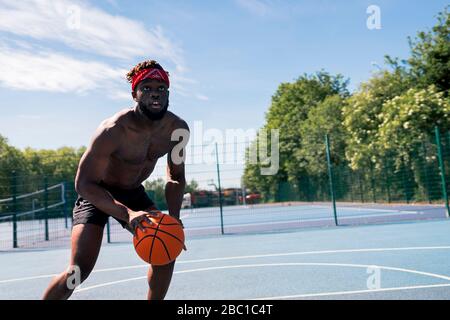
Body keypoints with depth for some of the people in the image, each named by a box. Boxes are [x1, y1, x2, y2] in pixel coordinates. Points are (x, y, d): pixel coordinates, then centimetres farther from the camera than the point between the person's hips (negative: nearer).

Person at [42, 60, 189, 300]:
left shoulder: (178, 129, -15)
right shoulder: (113, 130, -33)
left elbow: (176, 177, -2)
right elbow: (83, 183, -32)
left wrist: (173, 219, -18)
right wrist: (127, 214, -45)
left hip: (133, 192, 6)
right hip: (96, 193, -5)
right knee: (79, 271, -17)